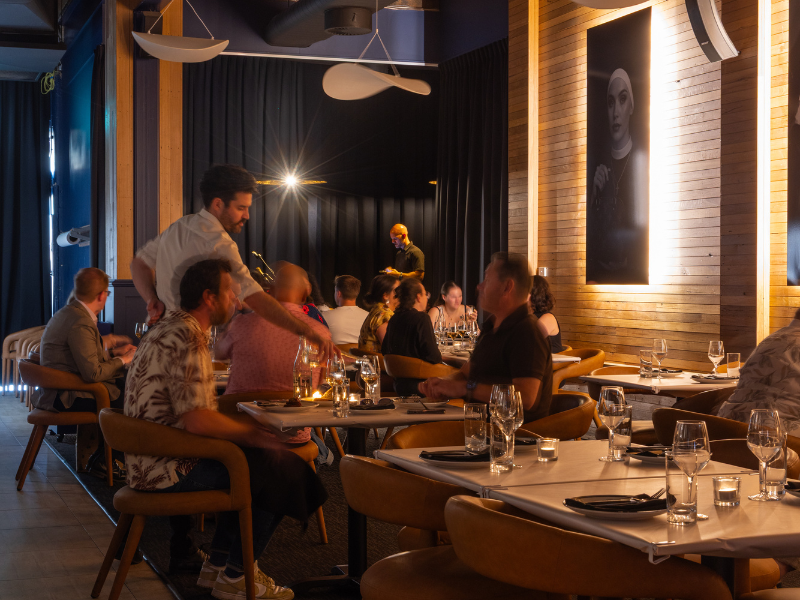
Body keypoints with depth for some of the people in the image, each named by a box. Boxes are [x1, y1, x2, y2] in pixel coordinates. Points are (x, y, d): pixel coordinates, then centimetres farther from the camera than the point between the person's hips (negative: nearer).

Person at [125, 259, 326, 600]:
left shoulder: (169, 326, 13)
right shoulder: (187, 339, -20)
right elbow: (197, 421, -28)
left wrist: (245, 429, 13)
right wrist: (251, 433, -13)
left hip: (148, 461, 10)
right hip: (167, 469, -10)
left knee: (250, 460, 22)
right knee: (279, 469, -3)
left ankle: (217, 566, 24)